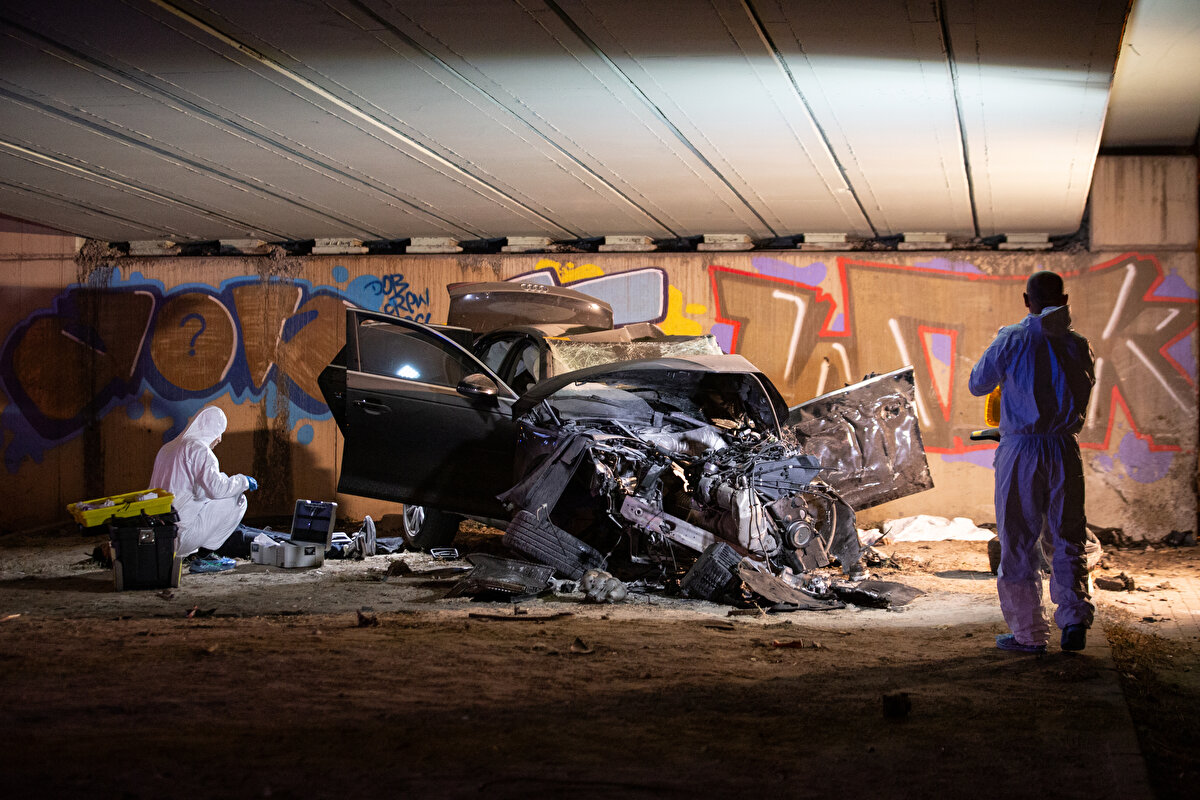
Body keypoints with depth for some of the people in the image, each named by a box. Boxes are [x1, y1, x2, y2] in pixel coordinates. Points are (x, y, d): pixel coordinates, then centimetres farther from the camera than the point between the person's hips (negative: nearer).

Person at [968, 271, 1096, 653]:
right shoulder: (1077, 344, 2)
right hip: (1064, 449, 2)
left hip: (1020, 451, -2)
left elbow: (977, 385, 4)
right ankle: (1074, 617, -1)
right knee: (1067, 539, 13)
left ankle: (1028, 633, 10)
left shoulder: (1011, 341, -7)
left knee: (1019, 542, 6)